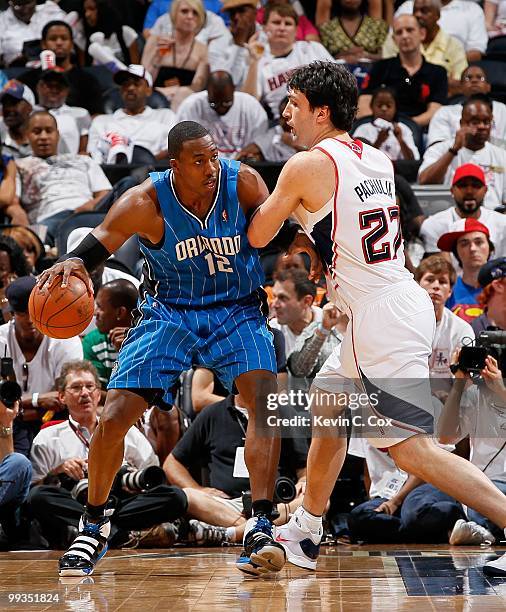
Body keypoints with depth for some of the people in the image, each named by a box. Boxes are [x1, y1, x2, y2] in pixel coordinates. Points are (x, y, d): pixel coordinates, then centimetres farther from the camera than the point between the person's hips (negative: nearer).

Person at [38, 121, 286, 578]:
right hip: (169, 312, 0)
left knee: (266, 402, -24)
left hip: (237, 312, 0)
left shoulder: (243, 181, -18)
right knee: (113, 418, -7)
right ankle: (94, 527, 15)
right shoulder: (146, 202, -21)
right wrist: (71, 264, -42)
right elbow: (95, 246, -19)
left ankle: (261, 527, -21)